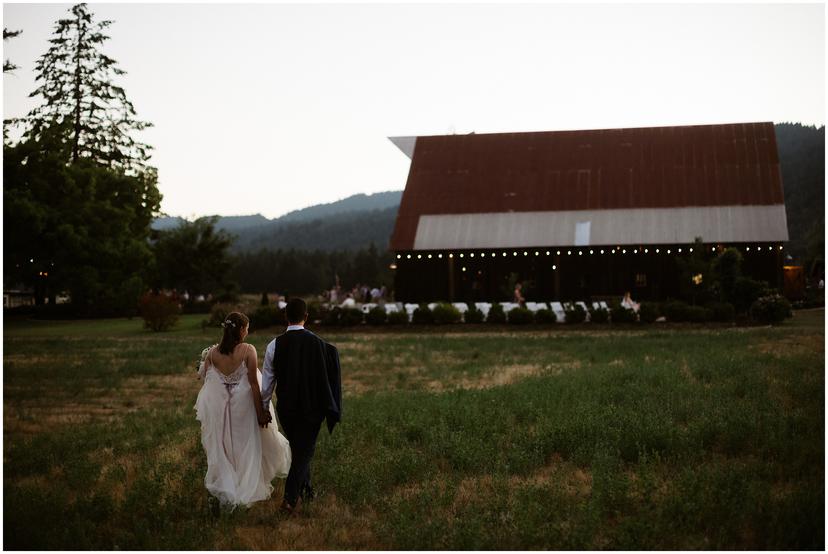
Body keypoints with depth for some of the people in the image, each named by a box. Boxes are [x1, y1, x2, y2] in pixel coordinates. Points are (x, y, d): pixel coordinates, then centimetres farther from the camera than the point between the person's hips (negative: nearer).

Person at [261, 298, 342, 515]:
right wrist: (329, 407, 6)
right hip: (312, 406, -2)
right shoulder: (317, 343, -12)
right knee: (304, 450, 6)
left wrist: (263, 408, 11)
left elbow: (267, 383, -2)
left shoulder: (274, 345, -8)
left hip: (286, 407, 2)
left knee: (298, 448, 21)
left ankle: (306, 489, 36)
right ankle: (290, 497, -5)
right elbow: (326, 377, -6)